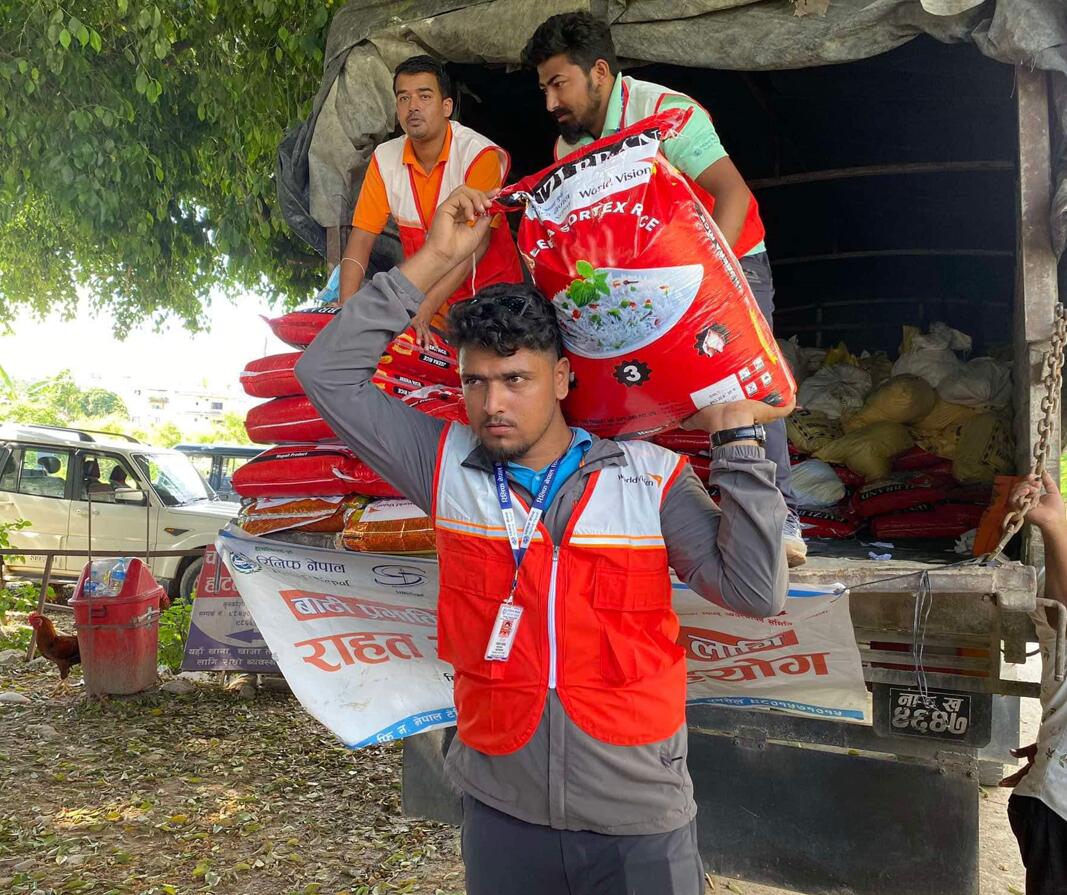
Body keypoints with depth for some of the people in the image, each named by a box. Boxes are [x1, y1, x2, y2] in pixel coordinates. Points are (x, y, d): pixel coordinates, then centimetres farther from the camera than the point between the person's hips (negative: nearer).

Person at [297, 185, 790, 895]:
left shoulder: (652, 476, -6)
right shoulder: (447, 466, -3)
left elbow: (758, 593, -12)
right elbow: (328, 373, -4)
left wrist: (738, 438, -15)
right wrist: (433, 261, -8)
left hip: (640, 821, -1)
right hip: (500, 815, 2)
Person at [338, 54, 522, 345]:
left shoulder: (480, 155, -14)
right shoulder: (385, 159, 0)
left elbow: (476, 244, -21)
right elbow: (361, 237, -1)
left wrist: (425, 309, -31)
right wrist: (347, 306, -17)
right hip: (425, 296, 4)